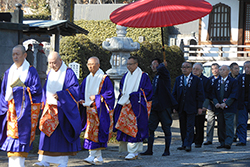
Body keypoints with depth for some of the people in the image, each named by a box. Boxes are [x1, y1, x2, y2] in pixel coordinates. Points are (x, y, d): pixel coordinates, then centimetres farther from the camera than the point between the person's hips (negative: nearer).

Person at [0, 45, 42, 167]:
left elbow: (37, 89, -7)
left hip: (24, 108, -5)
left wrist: (20, 88, -8)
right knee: (10, 134, 3)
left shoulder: (31, 71, -1)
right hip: (11, 109, 5)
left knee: (20, 133, -10)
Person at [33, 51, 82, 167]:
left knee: (62, 134, -3)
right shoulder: (50, 74, 13)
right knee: (46, 132, -1)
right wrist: (44, 103, 8)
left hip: (62, 109, -6)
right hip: (49, 108, 6)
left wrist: (60, 95, -22)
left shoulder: (68, 73, -7)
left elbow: (74, 89, -13)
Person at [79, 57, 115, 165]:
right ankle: (99, 157, 13)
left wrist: (96, 97, -13)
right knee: (95, 133, 7)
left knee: (94, 133, -14)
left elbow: (110, 93, -10)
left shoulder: (104, 79, -5)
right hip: (89, 109, 6)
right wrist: (82, 100, 1)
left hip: (99, 110, -6)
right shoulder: (87, 79, 15)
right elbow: (82, 92, 21)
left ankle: (92, 156, -16)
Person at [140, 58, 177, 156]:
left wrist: (162, 65, -11)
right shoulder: (155, 78, 20)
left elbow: (161, 69, -30)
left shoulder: (164, 75, -5)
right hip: (155, 106, 8)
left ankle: (167, 150, 6)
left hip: (164, 106, -8)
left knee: (166, 129, 0)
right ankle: (149, 150, 7)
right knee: (150, 128, 3)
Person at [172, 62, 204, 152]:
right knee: (182, 127, 8)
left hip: (191, 107, -4)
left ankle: (188, 144, -6)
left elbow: (200, 94, -1)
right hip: (181, 107, 4)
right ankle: (184, 144, 15)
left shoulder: (196, 80, 1)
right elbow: (174, 93, 14)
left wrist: (200, 107, -7)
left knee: (190, 127, -7)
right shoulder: (178, 79, 12)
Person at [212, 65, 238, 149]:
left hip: (229, 107, -4)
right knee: (220, 126, 5)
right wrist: (216, 103, -8)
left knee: (229, 125, -11)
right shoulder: (216, 81, 13)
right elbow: (213, 94, 10)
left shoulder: (233, 81, 0)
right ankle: (222, 143, 11)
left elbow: (233, 95, -8)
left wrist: (225, 104, -16)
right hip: (219, 107, 4)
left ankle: (228, 143, -16)